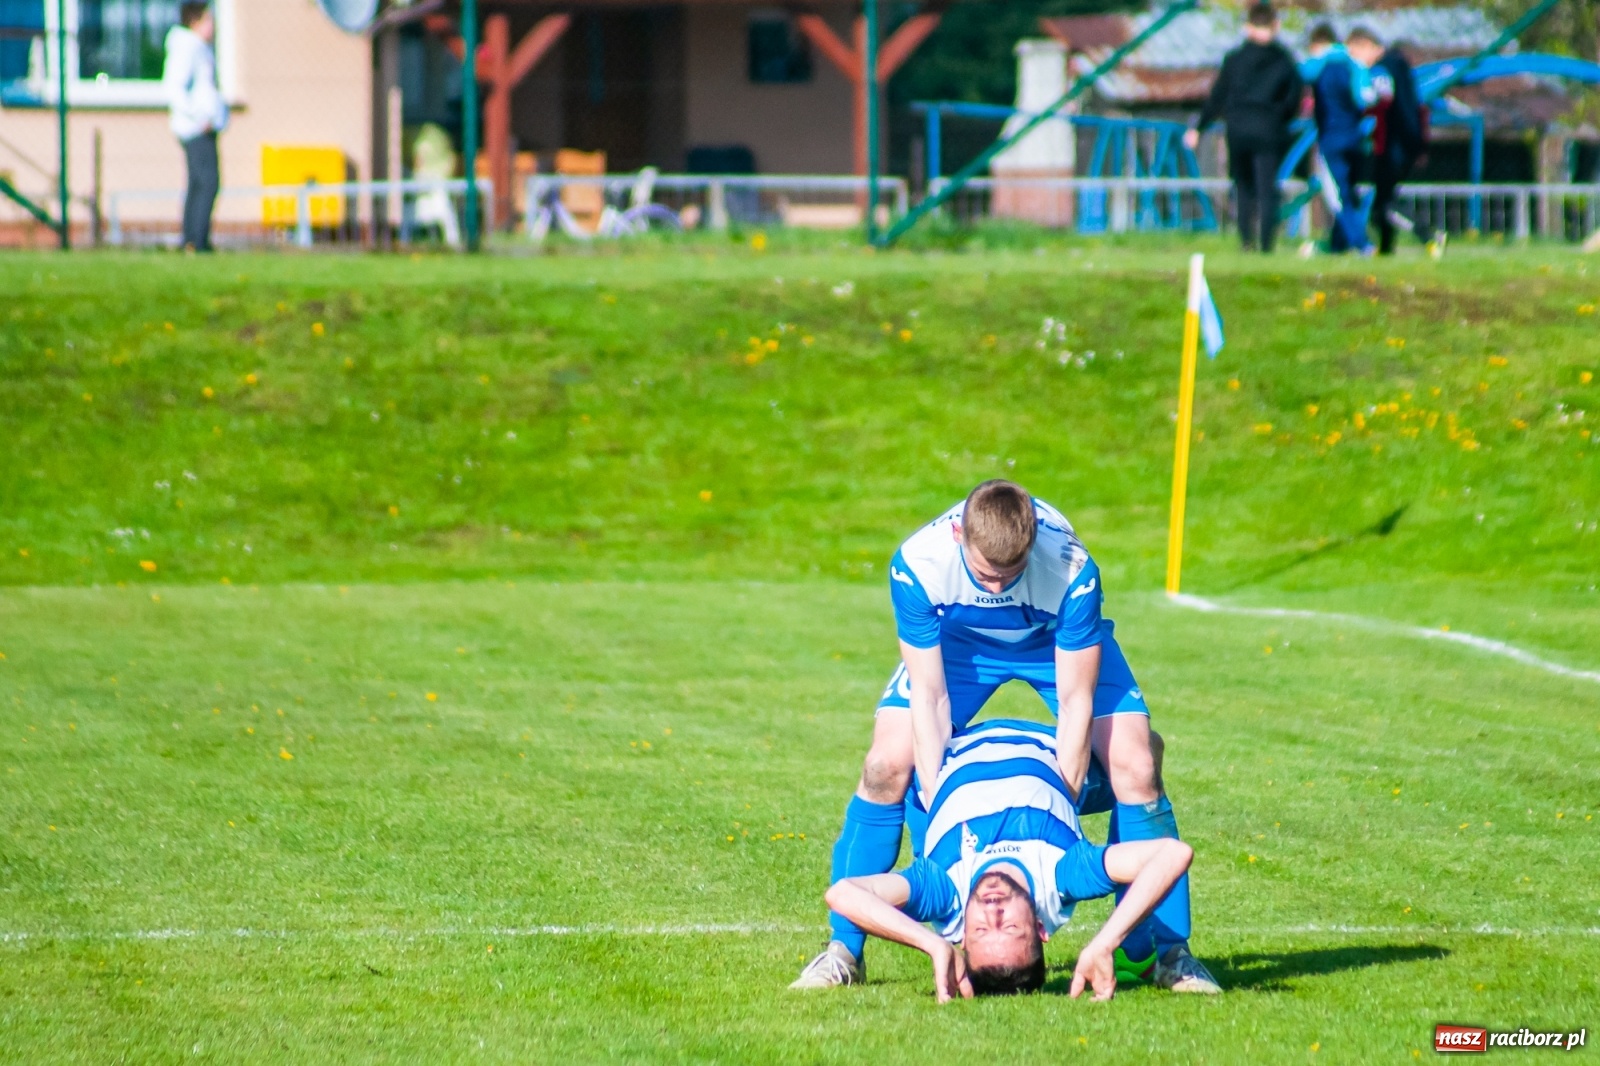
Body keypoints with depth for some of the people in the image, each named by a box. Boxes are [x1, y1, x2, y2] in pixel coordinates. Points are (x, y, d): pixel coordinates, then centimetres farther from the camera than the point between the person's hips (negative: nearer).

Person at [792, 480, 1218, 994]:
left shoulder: (1071, 570, -39)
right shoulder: (917, 564, -36)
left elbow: (1075, 700, -29)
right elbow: (929, 694, -26)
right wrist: (935, 799, -30)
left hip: (1059, 641, -1)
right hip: (959, 639, 1)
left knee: (1134, 766, -19)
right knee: (888, 764, -17)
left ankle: (1164, 950, -5)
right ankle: (844, 950, -5)